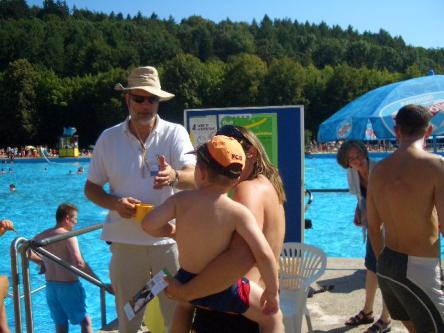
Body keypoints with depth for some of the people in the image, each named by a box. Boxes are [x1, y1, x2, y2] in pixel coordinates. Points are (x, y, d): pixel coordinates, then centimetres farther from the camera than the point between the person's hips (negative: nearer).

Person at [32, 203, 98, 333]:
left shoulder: (42, 235, 4)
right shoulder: (68, 236, -17)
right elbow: (79, 263, -27)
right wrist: (101, 283, -28)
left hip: (50, 286, 6)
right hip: (69, 286, -6)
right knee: (85, 321, 8)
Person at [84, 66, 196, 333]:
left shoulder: (175, 133, -4)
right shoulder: (109, 138, 3)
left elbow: (194, 178, -18)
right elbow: (91, 187, 8)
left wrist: (173, 177, -40)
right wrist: (114, 203, -13)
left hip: (169, 239, -2)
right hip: (125, 241, 2)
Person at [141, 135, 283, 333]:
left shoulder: (181, 199, -11)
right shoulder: (238, 212, -19)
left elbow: (148, 224, -14)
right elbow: (264, 254, -25)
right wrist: (272, 291, -10)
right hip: (224, 292, -4)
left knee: (184, 302, 41)